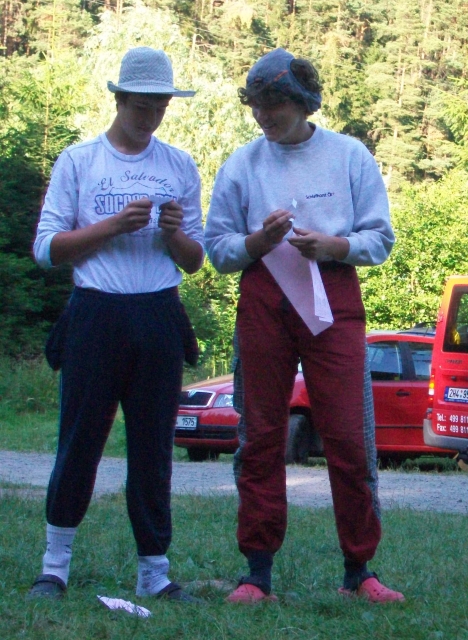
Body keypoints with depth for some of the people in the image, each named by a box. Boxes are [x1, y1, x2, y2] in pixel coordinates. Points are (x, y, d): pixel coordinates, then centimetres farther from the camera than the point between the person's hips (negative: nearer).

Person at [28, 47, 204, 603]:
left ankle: (155, 571, 9)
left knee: (153, 447, 3)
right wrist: (113, 226, -11)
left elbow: (194, 262, 15)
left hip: (159, 321, 2)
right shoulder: (78, 162, 7)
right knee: (79, 442, 0)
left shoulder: (180, 168, 14)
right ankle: (55, 566, 11)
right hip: (95, 317, -2)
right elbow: (46, 248, 0)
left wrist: (173, 232, -7)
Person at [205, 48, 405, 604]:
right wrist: (259, 241, -11)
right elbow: (218, 246, 9)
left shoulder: (349, 156, 8)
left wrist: (331, 245, -13)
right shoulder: (242, 163, 10)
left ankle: (358, 572, 3)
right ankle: (258, 573, 6)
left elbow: (380, 239, 6)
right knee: (261, 436, 1)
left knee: (349, 436, -6)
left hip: (334, 298, -1)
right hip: (264, 301, 1)